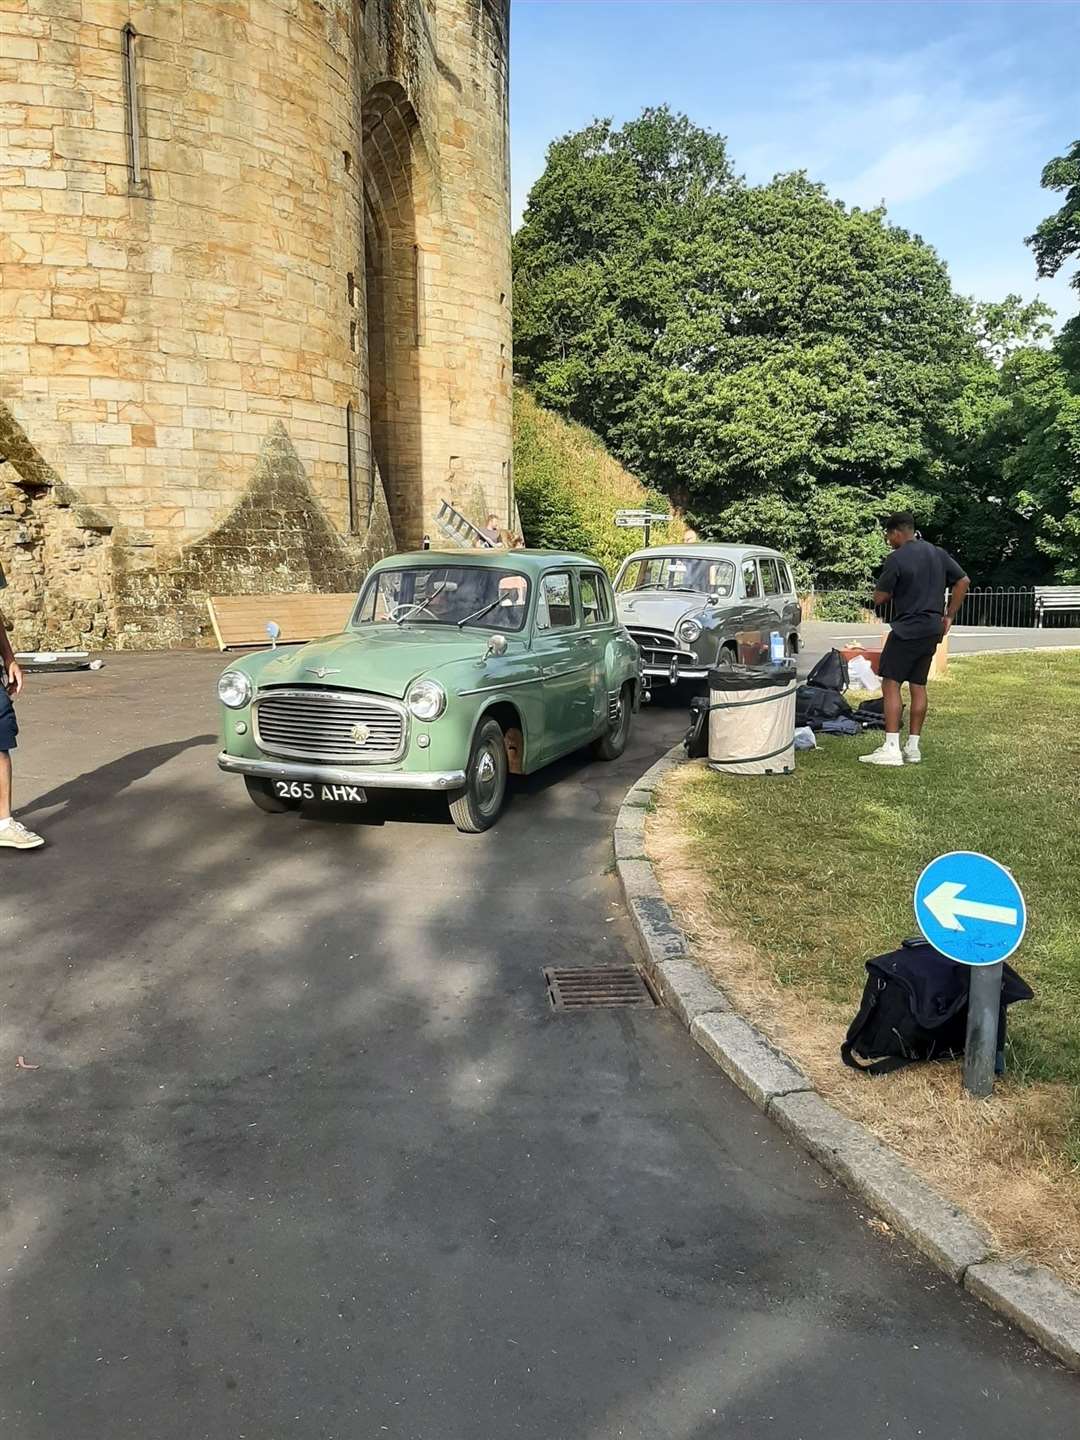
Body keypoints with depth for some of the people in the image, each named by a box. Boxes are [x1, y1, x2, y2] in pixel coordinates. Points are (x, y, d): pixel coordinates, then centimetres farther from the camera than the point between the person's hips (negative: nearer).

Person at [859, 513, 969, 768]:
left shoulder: (896, 559, -12)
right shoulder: (937, 553, 10)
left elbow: (879, 598, -10)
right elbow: (963, 581, 13)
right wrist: (949, 616, 13)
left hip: (906, 630, -8)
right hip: (932, 630, 8)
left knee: (891, 685, -6)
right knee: (918, 686, 11)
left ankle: (891, 749, -12)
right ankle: (913, 747, 13)